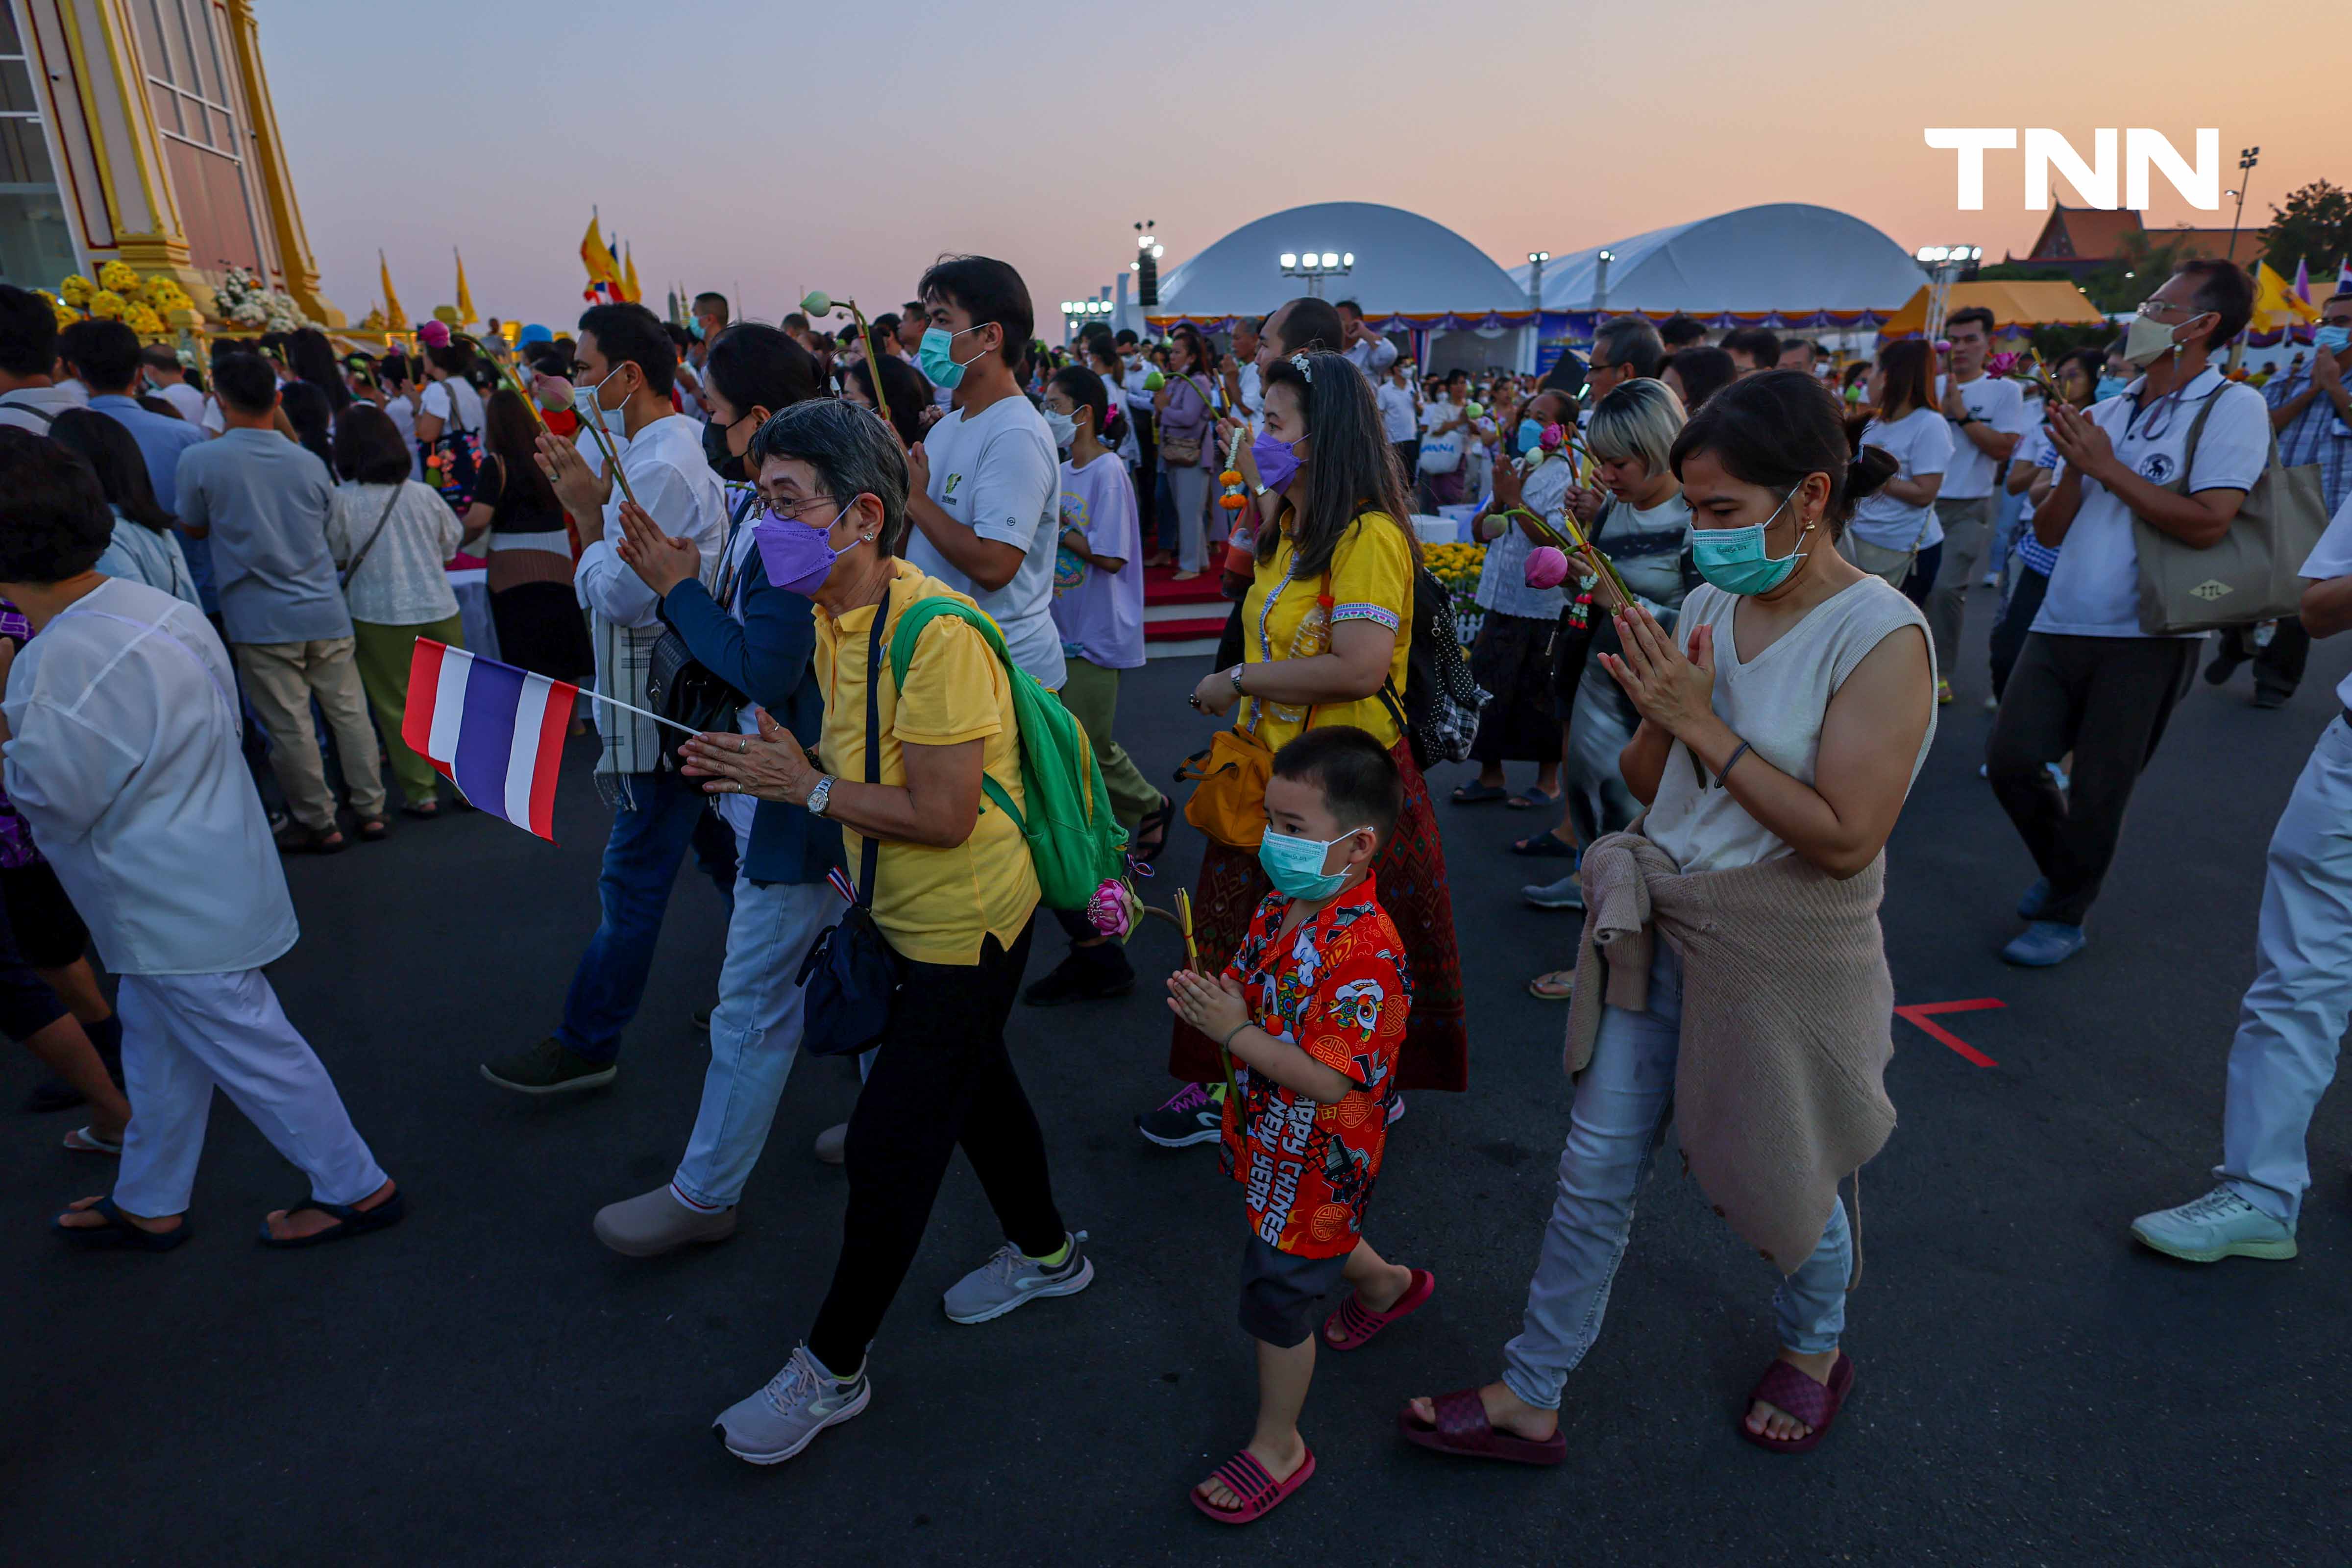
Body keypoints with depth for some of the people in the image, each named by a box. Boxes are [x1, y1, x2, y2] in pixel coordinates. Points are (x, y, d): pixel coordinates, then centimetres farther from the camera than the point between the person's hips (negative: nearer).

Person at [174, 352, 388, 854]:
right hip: (325, 610, 3)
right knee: (349, 713, 10)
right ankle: (370, 811, 16)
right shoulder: (310, 464, 2)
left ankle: (318, 825, 13)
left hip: (261, 619, -3)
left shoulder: (199, 461, -7)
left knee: (290, 728, 4)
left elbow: (194, 528, 7)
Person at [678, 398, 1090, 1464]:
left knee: (888, 1144, 0)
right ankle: (1047, 1254, 48)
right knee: (974, 1083, 24)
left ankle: (833, 1368, 21)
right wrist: (766, 768, -1)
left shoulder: (934, 633, -28)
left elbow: (943, 816, -28)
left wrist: (809, 788, -23)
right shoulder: (830, 613, 1)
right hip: (905, 913, 9)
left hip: (967, 924, -9)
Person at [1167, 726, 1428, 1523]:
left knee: (1276, 1299, 8)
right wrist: (1203, 999, -13)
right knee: (1312, 1239, 33)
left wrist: (1233, 1032, -33)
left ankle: (1277, 1448, 32)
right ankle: (1388, 1286, 64)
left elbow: (1328, 1080, -33)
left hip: (1314, 1161, -8)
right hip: (1269, 1139, 8)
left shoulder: (1367, 954, -32)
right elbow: (1247, 989, 8)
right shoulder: (1279, 907, -5)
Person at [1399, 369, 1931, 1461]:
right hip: (1660, 926, 5)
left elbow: (1844, 839, -23)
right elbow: (1647, 779, 6)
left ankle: (1813, 1348, 50)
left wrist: (1702, 725, -23)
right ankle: (1529, 1398, 25)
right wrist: (1656, 711, -15)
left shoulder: (1882, 636, -17)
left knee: (1781, 1179, 17)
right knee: (1596, 1169, 10)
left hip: (1785, 950, -5)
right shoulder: (1709, 604, 1)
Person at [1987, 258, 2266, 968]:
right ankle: (2063, 869, 28)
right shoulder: (2108, 412, 12)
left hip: (2144, 640, -5)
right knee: (2010, 760, 0)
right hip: (2062, 624, 5)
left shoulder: (2232, 407, -5)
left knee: (2098, 791, 3)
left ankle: (2065, 916, 23)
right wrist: (2074, 470, -7)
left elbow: (2207, 523, -19)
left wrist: (2106, 467, -13)